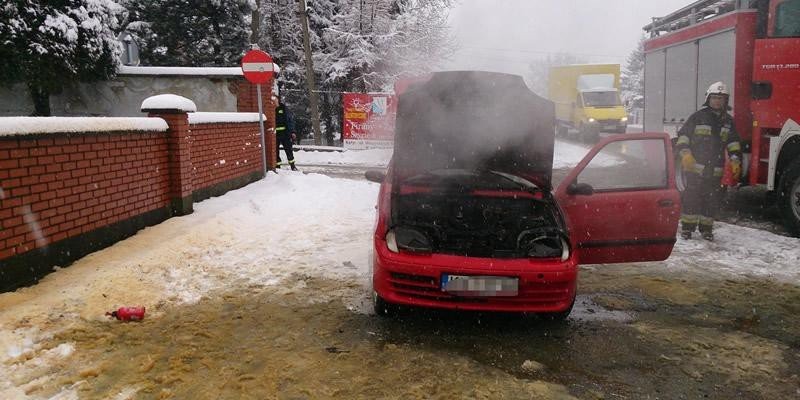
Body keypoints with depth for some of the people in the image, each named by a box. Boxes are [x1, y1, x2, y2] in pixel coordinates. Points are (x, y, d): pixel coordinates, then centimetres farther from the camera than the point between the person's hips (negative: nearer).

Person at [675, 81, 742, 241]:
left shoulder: (728, 121, 13)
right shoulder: (698, 116, -1)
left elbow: (733, 143, 16)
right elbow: (683, 135, -2)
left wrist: (735, 161, 4)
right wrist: (685, 155, -14)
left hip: (715, 171, 4)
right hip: (695, 167, -4)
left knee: (712, 200, 7)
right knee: (691, 197, -4)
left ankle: (706, 228, 19)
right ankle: (687, 227, 5)